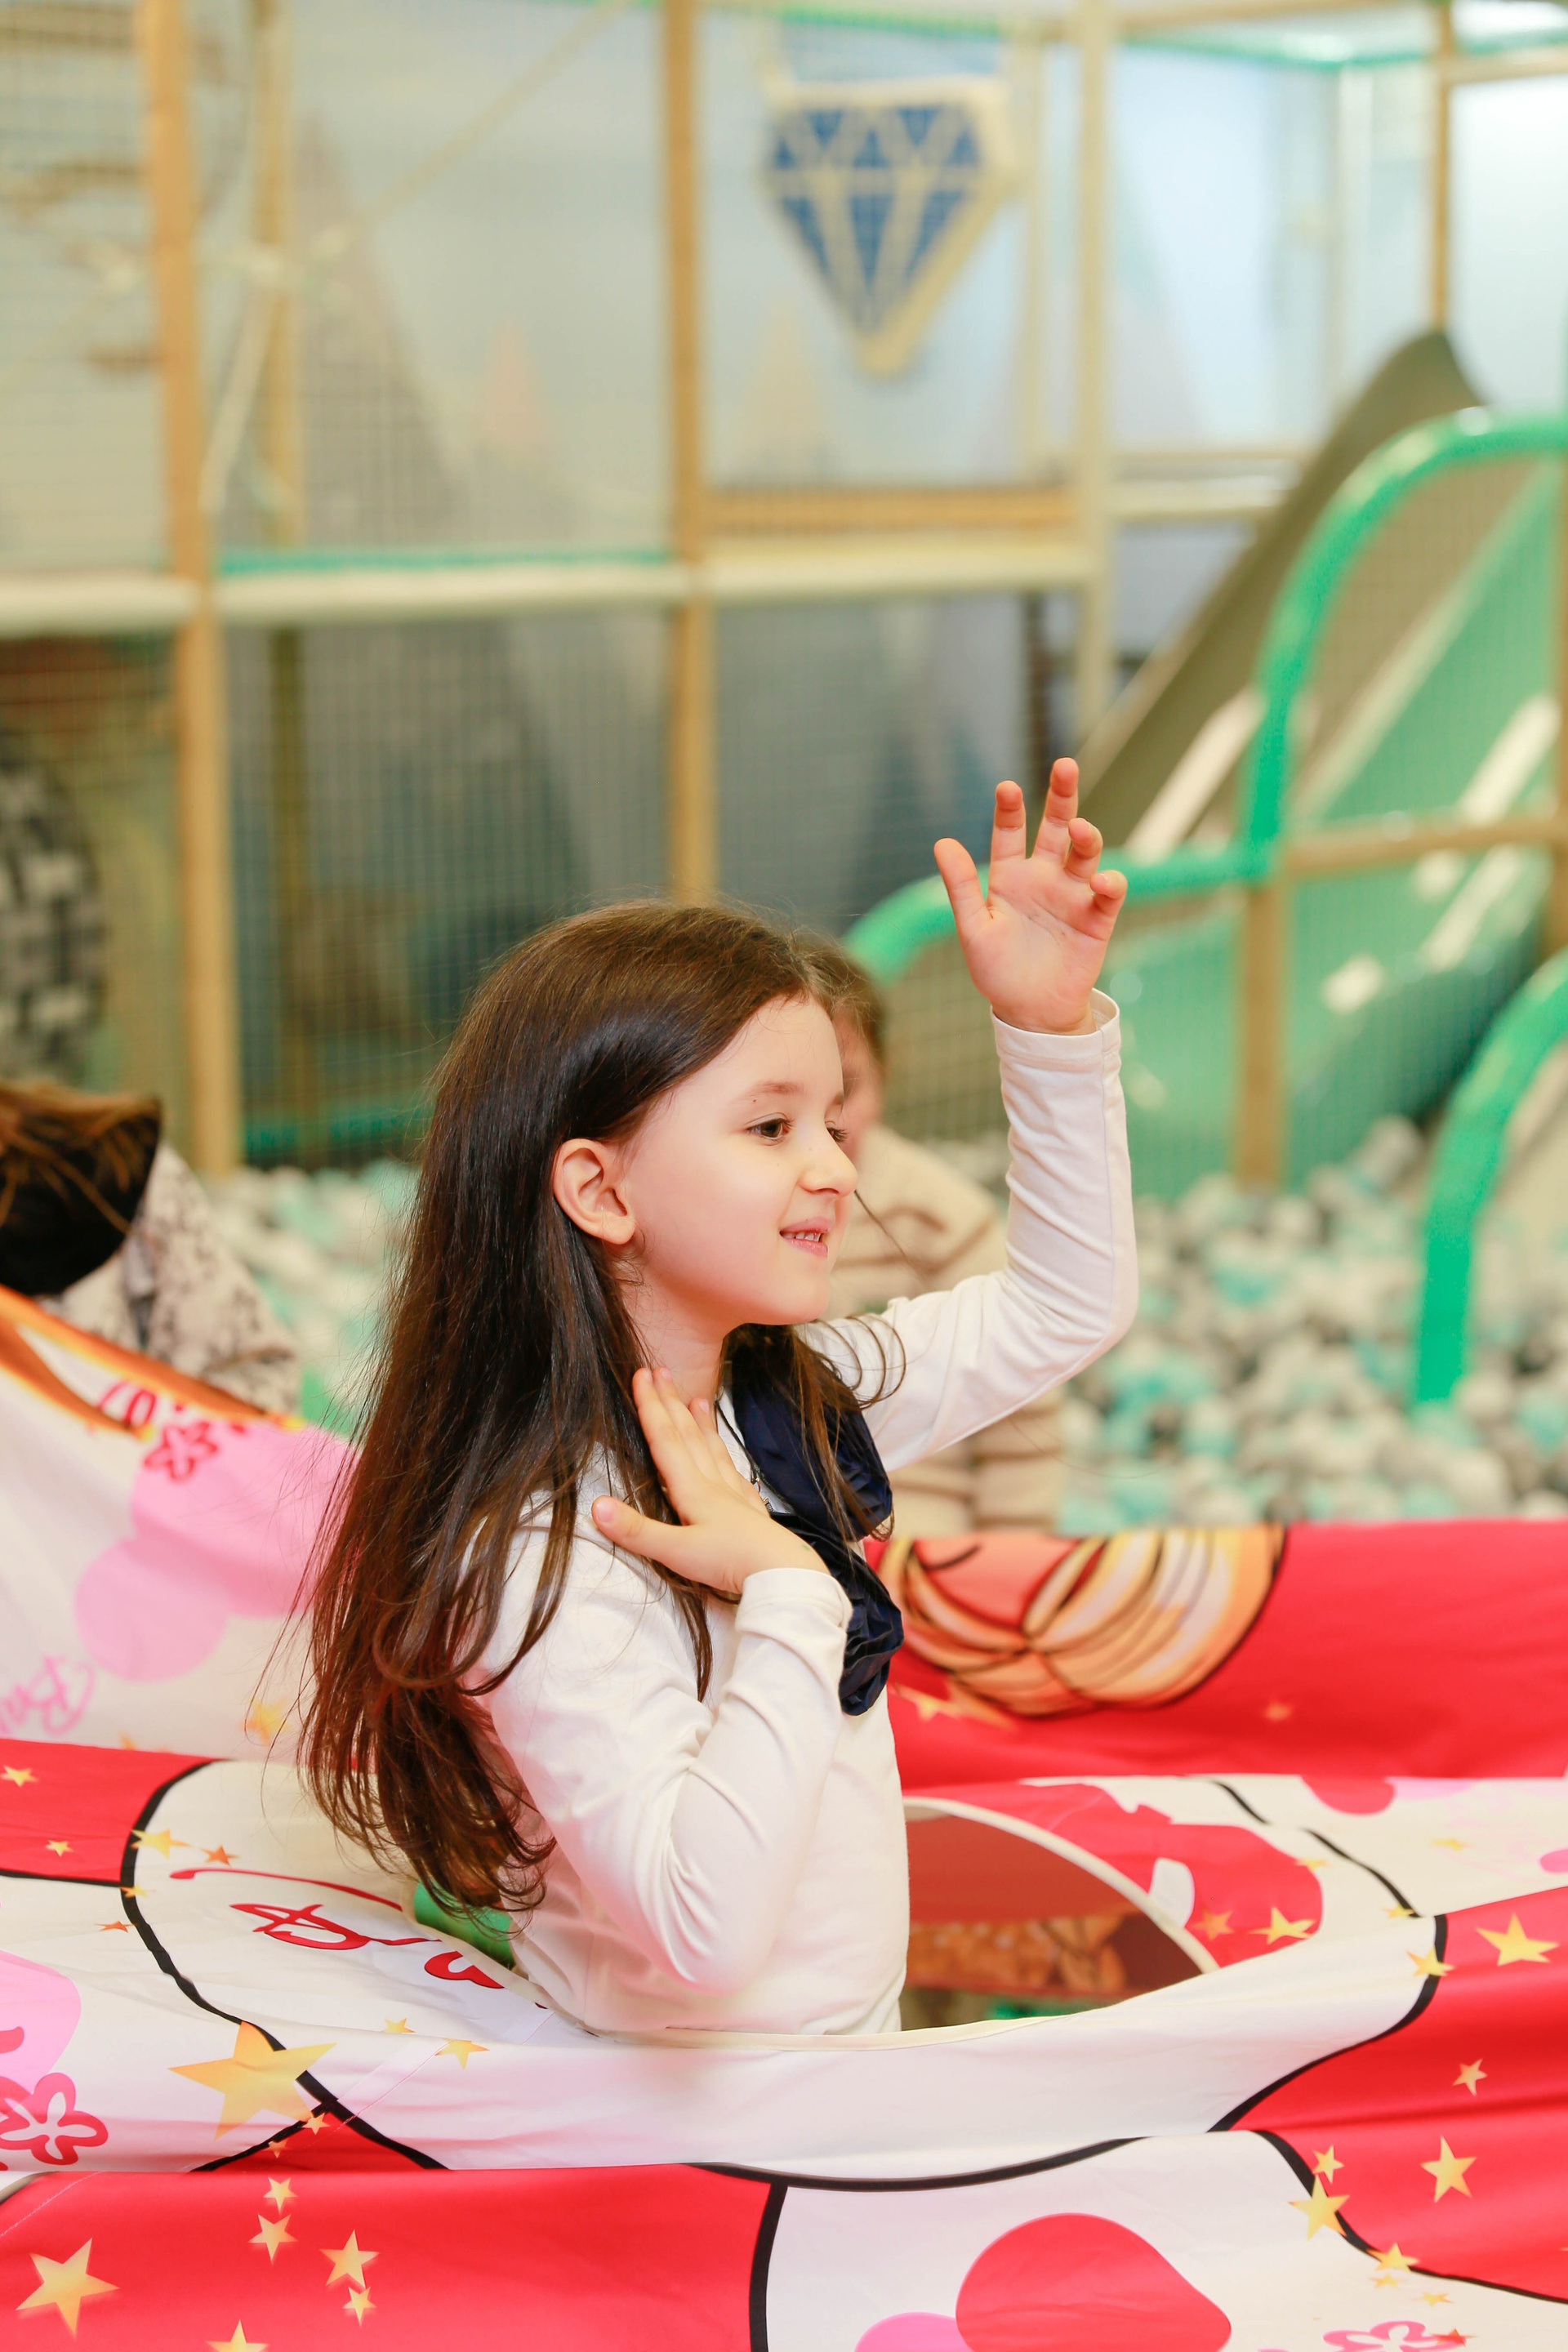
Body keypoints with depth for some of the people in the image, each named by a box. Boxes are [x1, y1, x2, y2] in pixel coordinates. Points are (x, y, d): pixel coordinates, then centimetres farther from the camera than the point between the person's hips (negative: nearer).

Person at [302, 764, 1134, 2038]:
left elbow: (1066, 1307, 13)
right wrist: (790, 1596, -29)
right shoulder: (540, 1560, -24)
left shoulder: (794, 1399, 2)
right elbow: (707, 1929, -32)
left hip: (866, 2034, 8)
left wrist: (1054, 1023, 3)